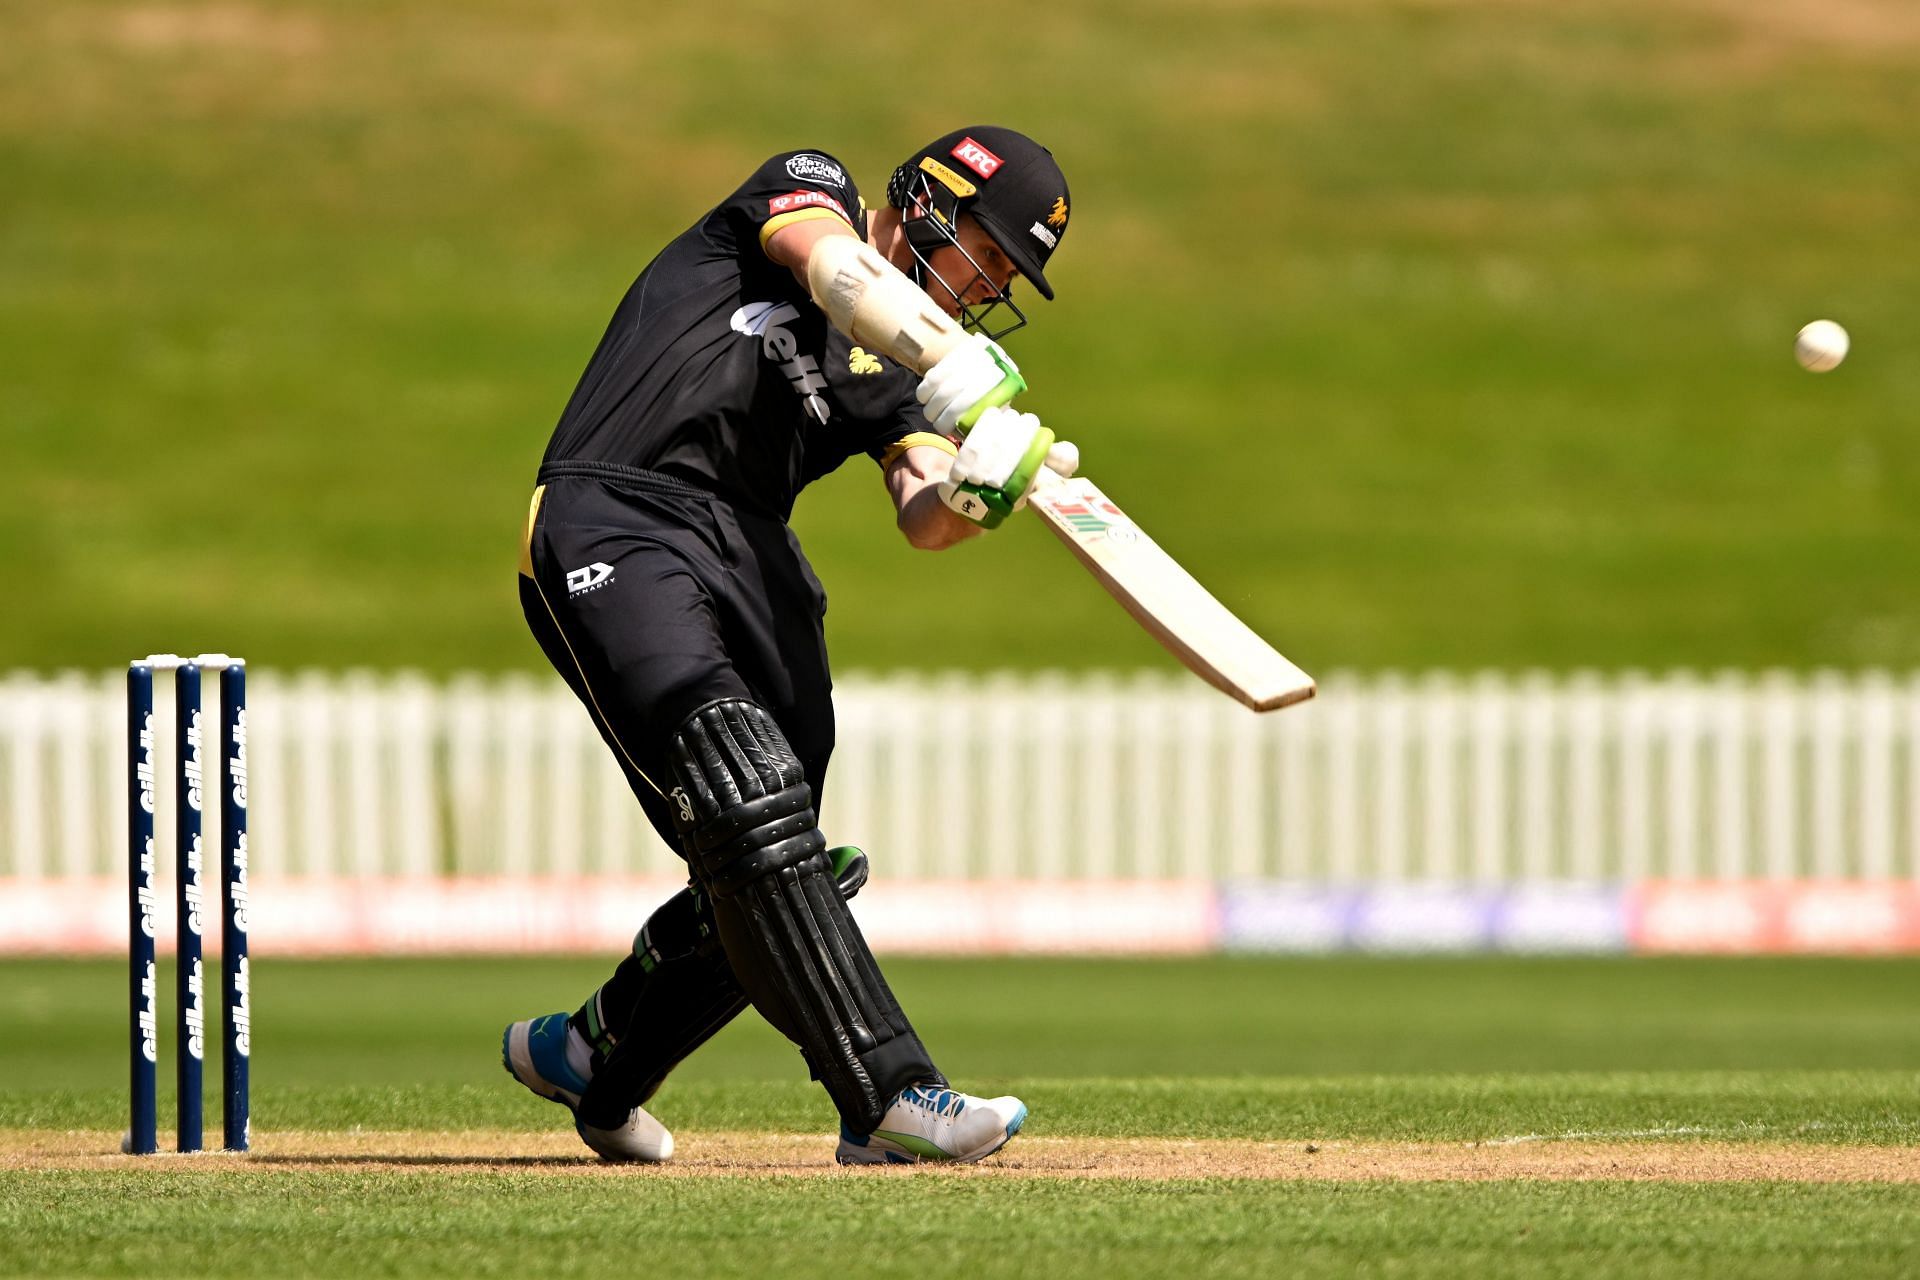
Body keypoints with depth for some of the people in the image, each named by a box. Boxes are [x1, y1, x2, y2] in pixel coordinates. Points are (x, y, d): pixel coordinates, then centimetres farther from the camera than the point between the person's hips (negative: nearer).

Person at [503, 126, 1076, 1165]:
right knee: (751, 805, -23)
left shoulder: (899, 376, 24)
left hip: (752, 561, 8)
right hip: (610, 525, -8)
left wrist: (974, 494, -19)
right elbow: (840, 273, -14)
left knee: (772, 867, 4)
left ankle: (591, 1061, 29)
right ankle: (888, 1098, -31)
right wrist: (959, 373, -29)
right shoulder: (808, 189, 10)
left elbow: (921, 519, 5)